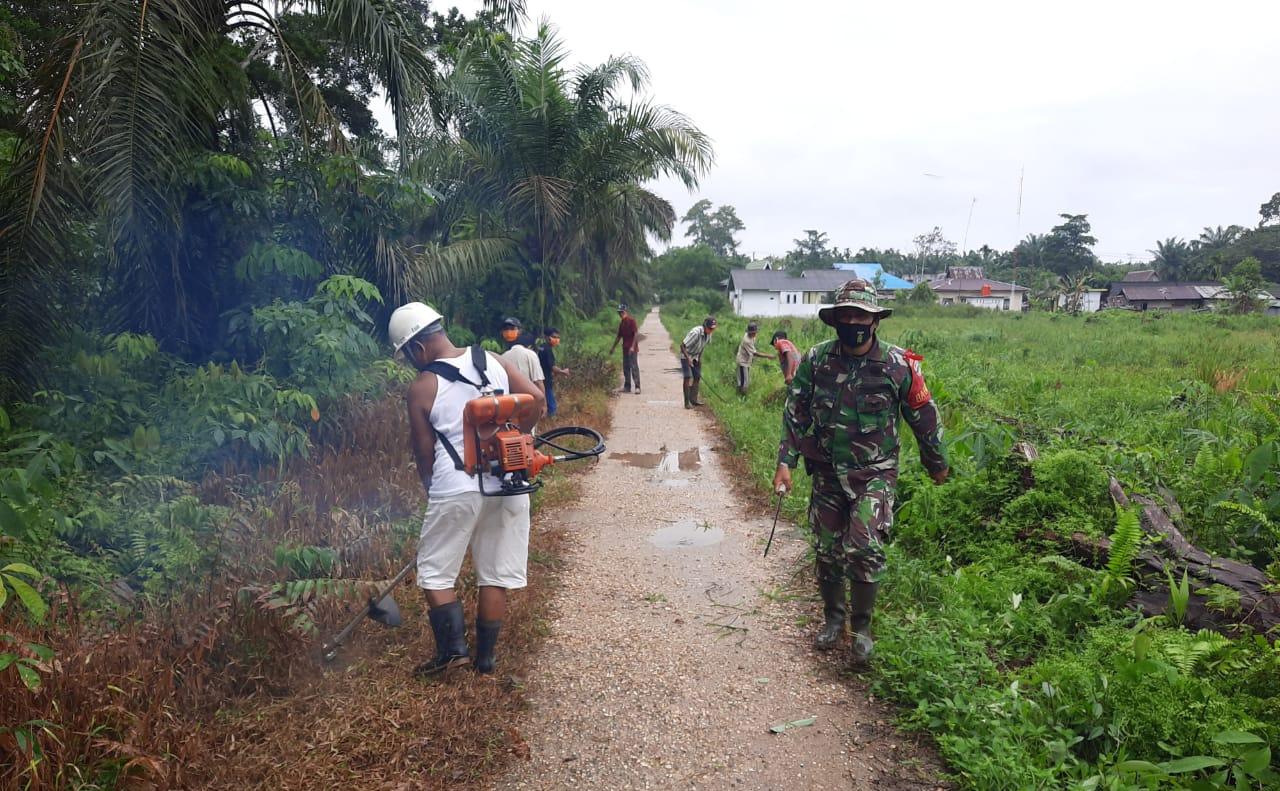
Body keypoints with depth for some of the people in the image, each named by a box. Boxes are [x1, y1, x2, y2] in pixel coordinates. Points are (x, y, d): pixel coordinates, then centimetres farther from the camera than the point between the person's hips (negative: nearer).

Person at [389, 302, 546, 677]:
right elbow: (535, 398, -3)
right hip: (507, 484, 4)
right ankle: (485, 655, 21)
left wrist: (432, 490, 16)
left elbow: (424, 453, 0)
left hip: (456, 490, -4)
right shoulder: (492, 361, 3)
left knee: (435, 572, 13)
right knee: (496, 575, 13)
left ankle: (453, 648, 5)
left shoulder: (422, 388, -6)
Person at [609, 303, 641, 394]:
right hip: (625, 348, 8)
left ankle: (637, 387, -9)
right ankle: (627, 387, 15)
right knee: (626, 368, 9)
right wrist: (613, 348, 23)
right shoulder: (621, 323, 14)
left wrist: (633, 347, -21)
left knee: (634, 367, -9)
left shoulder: (631, 320, -9)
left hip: (632, 349, -8)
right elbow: (619, 336, 22)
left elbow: (636, 334, -15)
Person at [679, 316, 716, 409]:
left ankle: (693, 399, 15)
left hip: (695, 357, 7)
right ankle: (687, 402, -13)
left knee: (697, 377, 5)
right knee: (688, 377, -14)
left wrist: (700, 358, 6)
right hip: (686, 356, -7)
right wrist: (688, 358, -32)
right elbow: (682, 345, -29)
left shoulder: (708, 333, -8)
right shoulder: (695, 333, -32)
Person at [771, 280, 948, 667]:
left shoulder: (899, 365, -8)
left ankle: (862, 626, 7)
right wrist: (785, 462, -6)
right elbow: (795, 414, 1)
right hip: (827, 472, 3)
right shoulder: (815, 360, -4)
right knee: (828, 551, 11)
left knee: (864, 548, -15)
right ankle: (833, 618, 33)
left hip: (874, 473, -3)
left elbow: (924, 417, 4)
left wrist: (937, 464, 14)